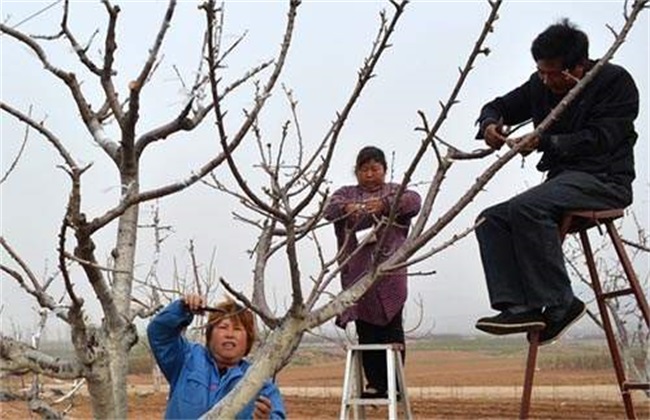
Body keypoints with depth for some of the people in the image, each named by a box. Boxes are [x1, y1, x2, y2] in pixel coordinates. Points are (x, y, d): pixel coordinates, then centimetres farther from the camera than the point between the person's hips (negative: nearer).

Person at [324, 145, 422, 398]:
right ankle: (375, 383, 11)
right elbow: (329, 209, -3)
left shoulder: (395, 191, 12)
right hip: (357, 273, 2)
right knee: (366, 332, 4)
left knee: (391, 327, -4)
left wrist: (385, 204, -27)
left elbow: (414, 201, -9)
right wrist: (346, 208, -27)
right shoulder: (346, 193, 17)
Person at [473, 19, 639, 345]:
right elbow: (500, 106, 21)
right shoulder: (541, 85, 13)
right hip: (563, 178, 8)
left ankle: (559, 304, -25)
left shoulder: (616, 82, -6)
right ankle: (518, 306, -23)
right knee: (491, 219, -10)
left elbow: (601, 138, -16)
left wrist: (546, 142, -23)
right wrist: (489, 124, -3)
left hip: (604, 179, -8)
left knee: (526, 208, -32)